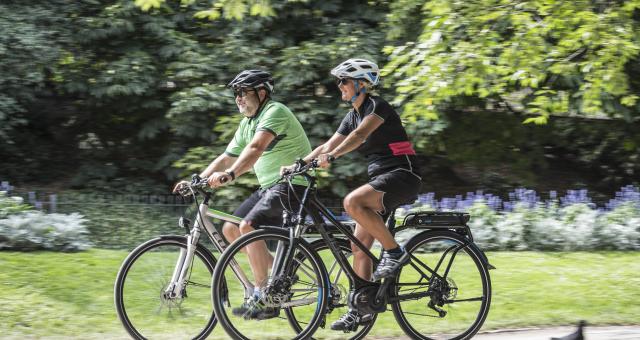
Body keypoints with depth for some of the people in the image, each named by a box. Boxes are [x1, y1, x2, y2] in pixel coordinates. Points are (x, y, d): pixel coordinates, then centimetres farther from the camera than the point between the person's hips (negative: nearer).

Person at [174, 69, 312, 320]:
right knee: (230, 229, 3)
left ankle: (262, 299, -19)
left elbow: (256, 147, -30)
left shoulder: (274, 112, -14)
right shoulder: (247, 124, 16)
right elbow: (227, 158, 18)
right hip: (269, 187, 10)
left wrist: (229, 175, -43)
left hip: (293, 185, -10)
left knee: (248, 226, -25)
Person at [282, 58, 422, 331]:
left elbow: (360, 134, -29)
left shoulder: (377, 106, -12)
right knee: (359, 246, 2)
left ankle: (394, 252, -19)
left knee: (352, 202, -32)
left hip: (402, 176, -9)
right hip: (380, 179, 9)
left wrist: (332, 156, -41)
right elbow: (327, 146, 12)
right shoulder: (353, 116, 14)